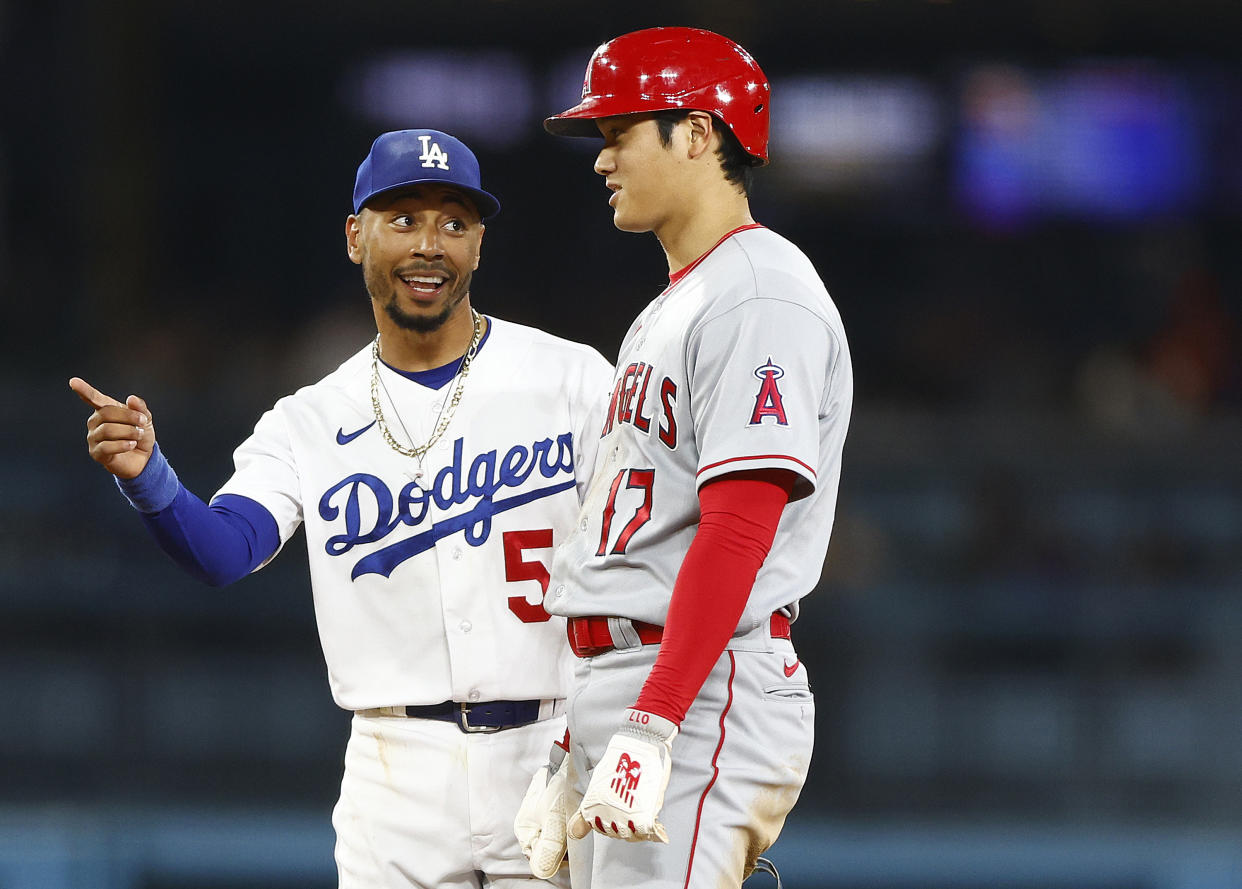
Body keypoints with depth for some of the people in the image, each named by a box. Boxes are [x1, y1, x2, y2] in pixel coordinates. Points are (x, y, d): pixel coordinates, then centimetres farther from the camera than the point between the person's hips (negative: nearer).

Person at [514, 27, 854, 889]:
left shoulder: (759, 295, -11)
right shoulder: (667, 312, 22)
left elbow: (738, 531, -21)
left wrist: (650, 729, -27)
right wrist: (575, 756, 20)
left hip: (709, 691, -10)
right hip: (614, 682, 10)